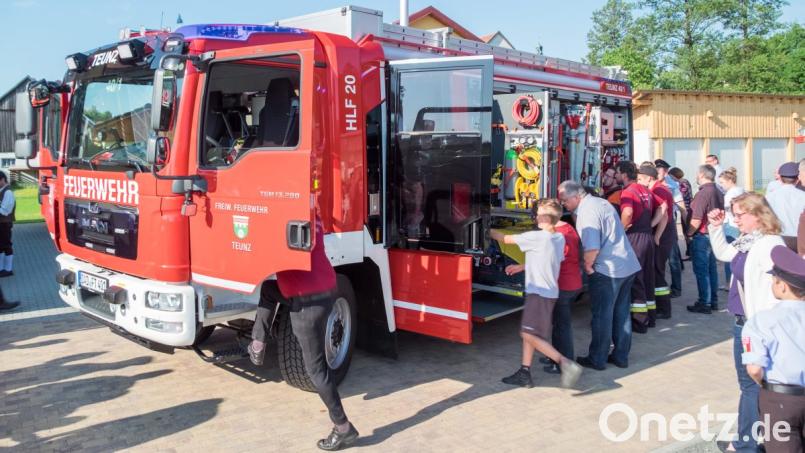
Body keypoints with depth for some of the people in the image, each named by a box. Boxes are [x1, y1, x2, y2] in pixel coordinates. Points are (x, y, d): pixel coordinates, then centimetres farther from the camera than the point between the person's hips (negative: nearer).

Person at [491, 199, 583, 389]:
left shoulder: (536, 237, -18)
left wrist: (488, 231, 8)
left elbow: (505, 239, -8)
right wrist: (522, 267, 18)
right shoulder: (559, 238, 8)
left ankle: (565, 363, -13)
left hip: (540, 294, -9)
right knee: (528, 333, 13)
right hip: (549, 292, 9)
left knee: (529, 335, -9)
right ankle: (524, 373, 17)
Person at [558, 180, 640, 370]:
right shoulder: (600, 202, 13)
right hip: (628, 266, 9)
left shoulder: (587, 212, -17)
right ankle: (621, 356, 26)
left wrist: (587, 265, -9)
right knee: (621, 313, 16)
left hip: (608, 270, -9)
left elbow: (592, 248, -26)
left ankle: (597, 359, 13)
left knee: (602, 315, 3)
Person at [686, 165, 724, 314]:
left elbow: (696, 220, -22)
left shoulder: (703, 193, -19)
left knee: (701, 270, -2)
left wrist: (688, 233, -10)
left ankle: (704, 303, 2)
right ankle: (713, 300, 23)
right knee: (711, 269, 15)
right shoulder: (718, 193, 8)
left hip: (702, 236, -9)